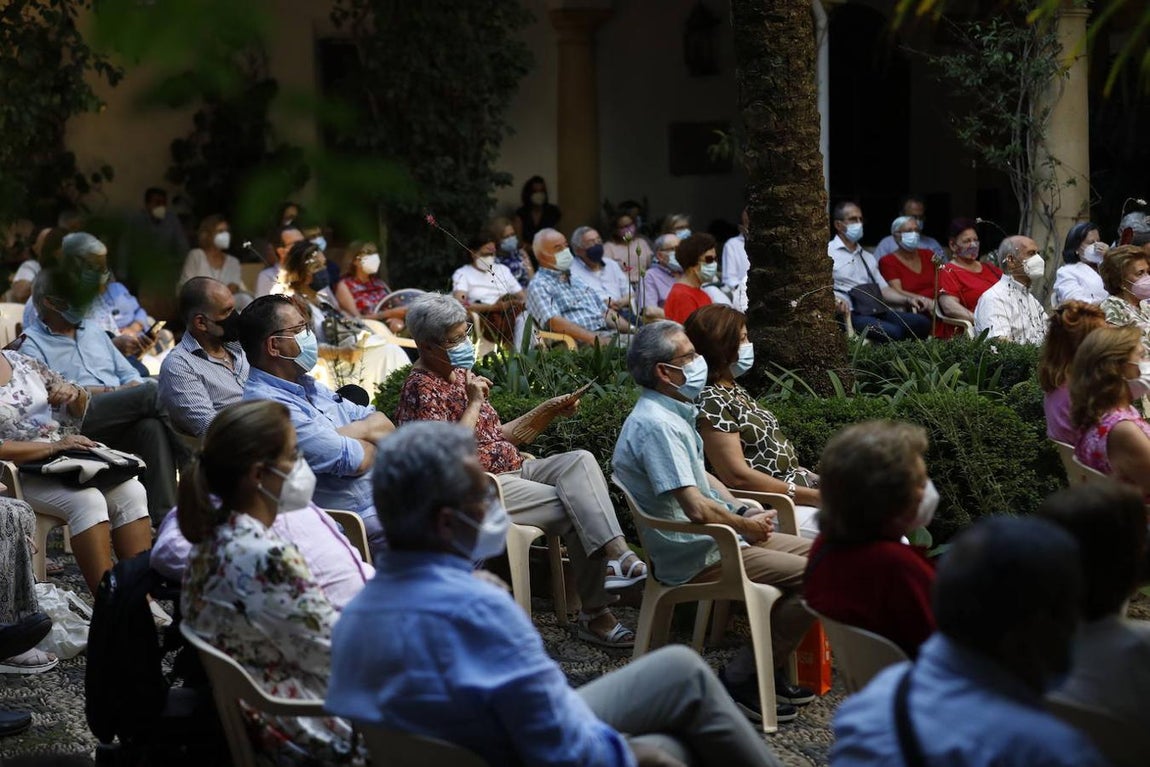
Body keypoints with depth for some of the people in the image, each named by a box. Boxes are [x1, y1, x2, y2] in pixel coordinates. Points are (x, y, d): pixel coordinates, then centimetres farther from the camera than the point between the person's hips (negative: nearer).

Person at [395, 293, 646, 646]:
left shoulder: (461, 375, 17)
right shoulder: (420, 389, -10)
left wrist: (549, 411, 11)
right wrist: (473, 403, -15)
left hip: (512, 469, 8)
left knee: (580, 460, -18)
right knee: (576, 511, -22)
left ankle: (616, 555, -34)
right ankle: (594, 614, -21)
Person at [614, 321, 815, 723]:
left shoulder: (672, 413, 11)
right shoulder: (656, 424, -24)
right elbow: (697, 508, -28)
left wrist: (742, 509, 8)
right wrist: (748, 526, -11)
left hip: (713, 538, 11)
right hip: (693, 557, -11)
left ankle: (772, 669, 16)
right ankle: (741, 680, -7)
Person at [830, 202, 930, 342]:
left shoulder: (868, 258, 28)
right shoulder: (828, 253, 5)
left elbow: (883, 289, 24)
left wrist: (908, 299, 7)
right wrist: (834, 300, -27)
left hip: (874, 311, 7)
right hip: (848, 314, -7)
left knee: (922, 322, -13)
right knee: (893, 332, -32)